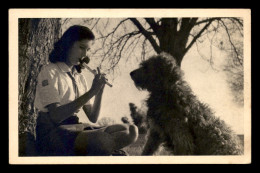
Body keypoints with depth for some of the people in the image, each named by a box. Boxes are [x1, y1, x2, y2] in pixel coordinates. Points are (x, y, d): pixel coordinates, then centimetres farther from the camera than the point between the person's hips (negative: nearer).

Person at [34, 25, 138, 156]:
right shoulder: (50, 72, -3)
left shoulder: (80, 78, 18)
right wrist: (91, 92, -17)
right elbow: (55, 115, -18)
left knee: (131, 131, -14)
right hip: (52, 133, -8)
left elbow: (93, 118, 14)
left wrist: (100, 91, -2)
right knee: (103, 140, -38)